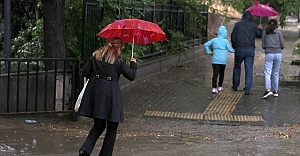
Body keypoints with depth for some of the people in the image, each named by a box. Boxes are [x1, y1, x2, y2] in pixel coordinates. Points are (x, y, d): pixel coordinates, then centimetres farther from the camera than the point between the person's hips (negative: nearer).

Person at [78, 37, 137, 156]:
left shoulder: (95, 56, 7)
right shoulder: (119, 61, -3)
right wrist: (133, 64, 17)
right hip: (111, 95, -4)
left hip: (95, 93, 5)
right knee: (112, 128, 9)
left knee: (98, 126, 15)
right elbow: (131, 76, 0)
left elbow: (84, 72, 5)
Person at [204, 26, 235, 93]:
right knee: (221, 73, 17)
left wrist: (208, 52, 11)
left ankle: (214, 88, -18)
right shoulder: (226, 41, -3)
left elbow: (205, 44, 5)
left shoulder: (214, 40, 3)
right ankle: (220, 87, 25)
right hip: (223, 60, -1)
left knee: (215, 73, -5)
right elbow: (230, 49, -3)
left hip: (215, 60, 1)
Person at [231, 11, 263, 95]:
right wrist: (260, 29, 32)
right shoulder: (253, 25, 2)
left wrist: (234, 46, 13)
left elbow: (233, 36, 0)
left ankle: (235, 85, 25)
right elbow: (259, 35, 12)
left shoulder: (237, 24, 0)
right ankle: (247, 89, -2)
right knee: (249, 69, 2)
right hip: (250, 50, 0)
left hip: (239, 49, 0)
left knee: (237, 67, 19)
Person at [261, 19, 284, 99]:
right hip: (278, 54, 2)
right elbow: (282, 45, 2)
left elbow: (263, 46, 5)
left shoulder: (265, 33, 4)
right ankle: (275, 91, 14)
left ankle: (268, 90, -25)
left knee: (267, 72, -7)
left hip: (269, 54, -2)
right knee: (276, 73, 11)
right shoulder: (278, 32, 4)